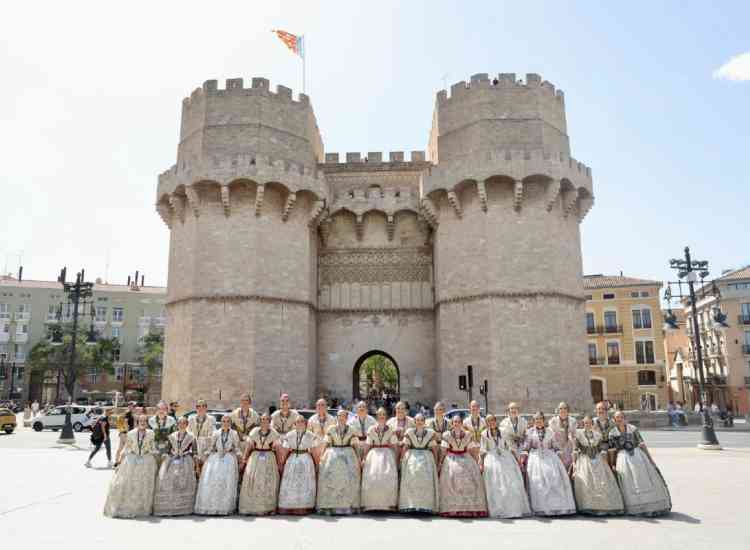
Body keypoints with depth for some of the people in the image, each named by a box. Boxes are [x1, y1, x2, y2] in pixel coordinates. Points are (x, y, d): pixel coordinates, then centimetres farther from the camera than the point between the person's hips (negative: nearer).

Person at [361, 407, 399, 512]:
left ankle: (389, 503, -5)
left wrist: (396, 459, -4)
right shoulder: (371, 430, 7)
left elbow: (395, 446, 2)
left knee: (389, 476, -13)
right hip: (374, 454, 1)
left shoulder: (390, 430, 3)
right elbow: (368, 446, 7)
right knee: (371, 477, -8)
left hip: (387, 454, -1)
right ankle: (370, 504, 1)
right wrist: (364, 458, 0)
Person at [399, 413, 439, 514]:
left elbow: (434, 448, 9)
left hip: (426, 458, 0)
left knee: (426, 479, -11)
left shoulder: (430, 433, 9)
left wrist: (436, 462, 5)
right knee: (411, 478, -12)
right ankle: (410, 506, -9)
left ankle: (426, 506, -7)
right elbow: (405, 447, 7)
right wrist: (403, 459, 0)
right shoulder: (409, 432, 8)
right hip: (412, 457, 0)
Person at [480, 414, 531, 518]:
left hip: (505, 458, 2)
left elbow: (510, 447, 12)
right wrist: (482, 464, -2)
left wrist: (517, 460, 7)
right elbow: (483, 451, 6)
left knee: (511, 484, -3)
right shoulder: (484, 434, 6)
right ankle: (498, 510, 1)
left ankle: (514, 509, 5)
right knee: (495, 486, -5)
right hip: (492, 459, -2)